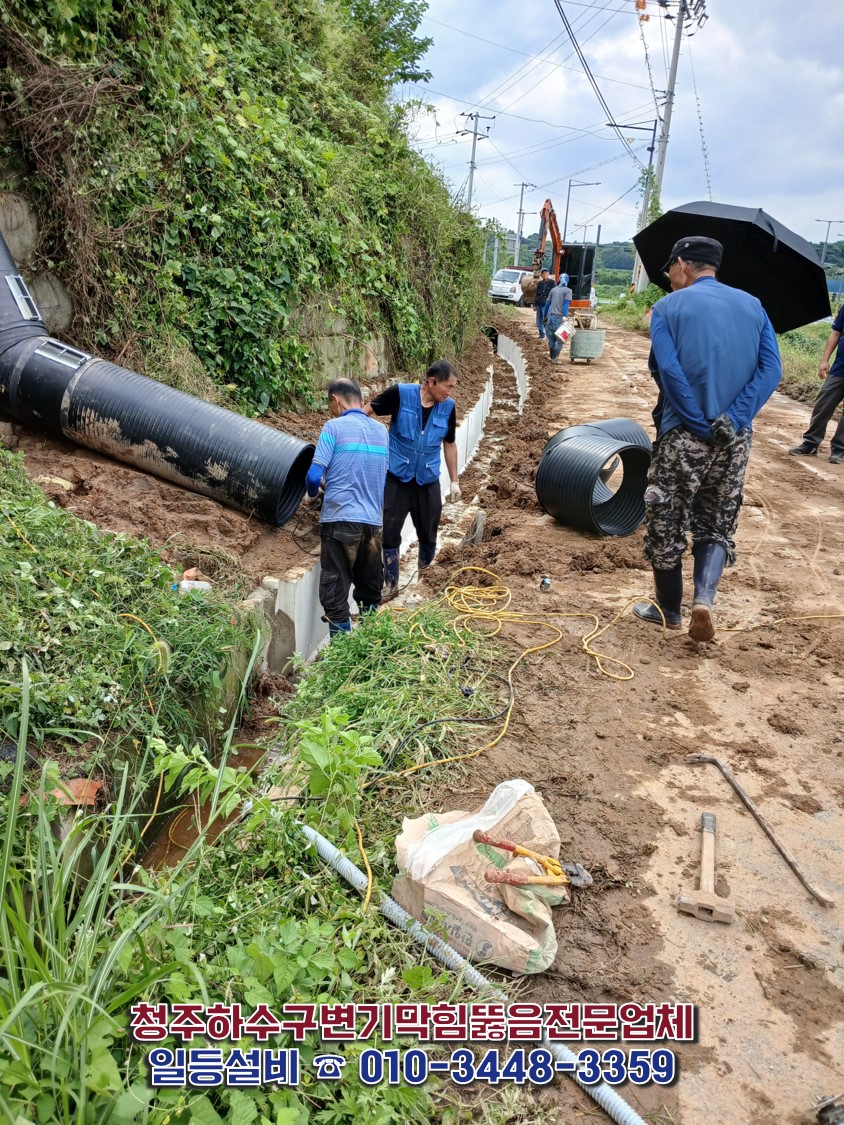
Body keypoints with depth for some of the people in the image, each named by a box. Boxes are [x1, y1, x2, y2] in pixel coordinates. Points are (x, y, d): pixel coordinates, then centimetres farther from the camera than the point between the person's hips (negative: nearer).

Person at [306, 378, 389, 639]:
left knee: (335, 593, 2)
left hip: (340, 520, -5)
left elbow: (314, 476, -10)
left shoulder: (334, 427, -5)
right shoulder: (381, 431, 10)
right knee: (370, 591, 17)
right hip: (373, 522, 5)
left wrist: (314, 493, 11)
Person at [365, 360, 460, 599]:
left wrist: (454, 481, 11)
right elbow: (368, 410, -5)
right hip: (397, 478, -3)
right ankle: (391, 584, 20)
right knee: (390, 532, 2)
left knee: (428, 535, 12)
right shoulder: (401, 393, -14)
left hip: (428, 482, 3)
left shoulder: (448, 407, -4)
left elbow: (449, 444, 9)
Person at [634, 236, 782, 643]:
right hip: (735, 437, 4)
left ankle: (668, 609, 22)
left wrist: (701, 424, -13)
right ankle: (704, 598, -5)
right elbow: (771, 370, -3)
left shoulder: (668, 307, -2)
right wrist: (733, 419, -10)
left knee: (666, 524, 11)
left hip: (682, 434, -4)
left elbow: (668, 369, -16)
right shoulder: (752, 306, 9)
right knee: (717, 524, 16)